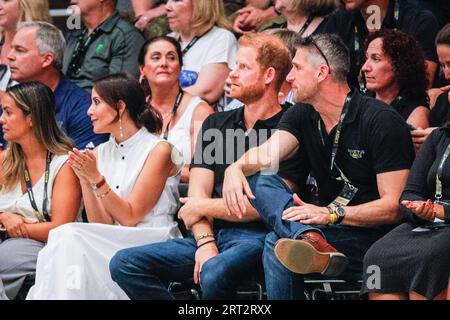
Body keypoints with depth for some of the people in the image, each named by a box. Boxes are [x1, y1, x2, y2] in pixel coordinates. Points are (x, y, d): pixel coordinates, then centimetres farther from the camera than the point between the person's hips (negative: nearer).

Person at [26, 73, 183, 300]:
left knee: (71, 237, -27)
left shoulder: (158, 150, -4)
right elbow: (101, 224, 6)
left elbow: (130, 217, -8)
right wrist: (84, 180, -7)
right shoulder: (99, 154, 12)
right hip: (113, 245, 5)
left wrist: (96, 179, -18)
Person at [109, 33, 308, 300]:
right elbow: (197, 195, 10)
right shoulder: (215, 124, 21)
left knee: (215, 274, -39)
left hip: (256, 237, -7)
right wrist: (205, 242, -9)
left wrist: (204, 207, 2)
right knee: (125, 264, -12)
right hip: (213, 235, 7)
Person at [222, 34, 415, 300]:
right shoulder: (302, 116, 9)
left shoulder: (382, 121, -12)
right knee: (258, 180, -18)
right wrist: (236, 167, -33)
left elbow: (395, 207, -16)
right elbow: (268, 153, -10)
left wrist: (331, 214, -28)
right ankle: (313, 242, -39)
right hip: (328, 229, 8)